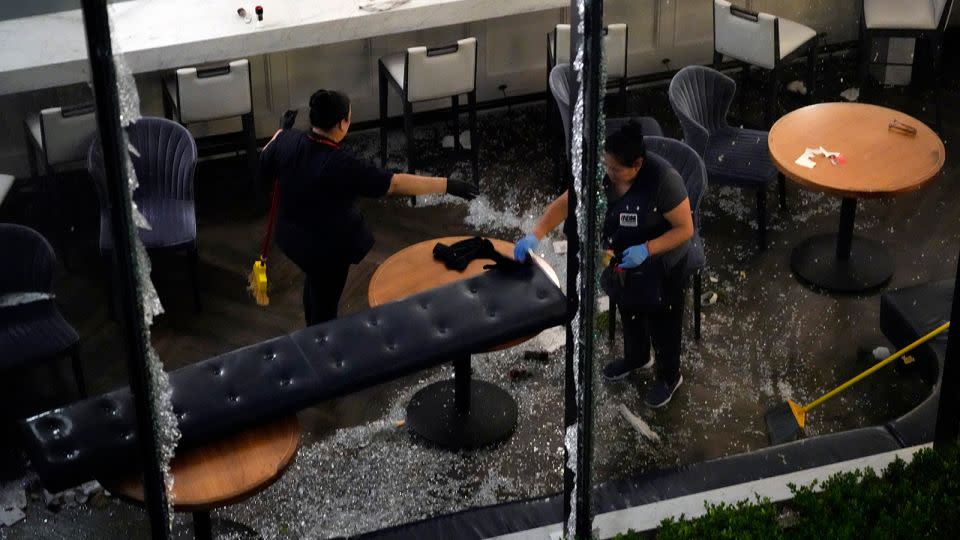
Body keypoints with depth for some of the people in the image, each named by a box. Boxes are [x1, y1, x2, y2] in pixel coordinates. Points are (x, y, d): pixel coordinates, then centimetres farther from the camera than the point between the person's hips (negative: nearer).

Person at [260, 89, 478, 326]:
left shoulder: (287, 141, -16)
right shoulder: (341, 166, -36)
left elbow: (264, 165, 6)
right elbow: (396, 184, -35)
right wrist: (448, 185, -30)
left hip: (292, 235, 8)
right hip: (327, 247, -8)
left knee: (315, 281, 34)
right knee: (325, 305, 15)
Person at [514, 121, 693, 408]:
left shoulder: (663, 180, -35)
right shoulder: (602, 173, -20)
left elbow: (685, 229, -26)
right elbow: (565, 203, -14)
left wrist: (646, 249, -37)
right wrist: (535, 234, -29)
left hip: (661, 263, -5)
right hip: (622, 258, 6)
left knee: (661, 320, 16)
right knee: (628, 308, 28)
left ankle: (669, 376, 43)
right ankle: (636, 357, 58)